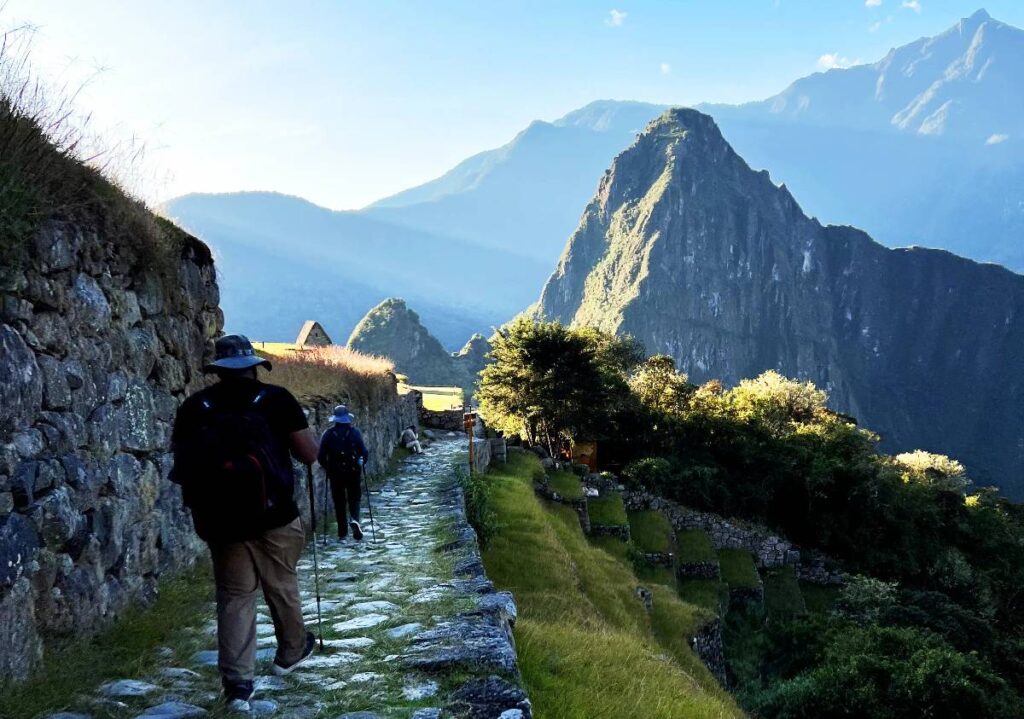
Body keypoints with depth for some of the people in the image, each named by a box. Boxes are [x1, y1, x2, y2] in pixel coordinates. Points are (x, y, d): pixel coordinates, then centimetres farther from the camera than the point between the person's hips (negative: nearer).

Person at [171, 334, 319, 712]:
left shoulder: (194, 406, 1)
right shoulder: (276, 398, -5)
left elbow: (180, 462, 7)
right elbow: (309, 454, -3)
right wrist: (297, 430, 16)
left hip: (222, 521, 1)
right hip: (273, 516, -1)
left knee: (234, 597, 8)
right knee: (282, 586, 18)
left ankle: (237, 681, 0)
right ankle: (291, 651, 38)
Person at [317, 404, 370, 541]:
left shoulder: (329, 434, -5)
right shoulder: (354, 432, -6)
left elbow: (321, 456, -5)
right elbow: (364, 453, -8)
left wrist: (327, 468, 11)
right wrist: (361, 463, 11)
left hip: (335, 473, 0)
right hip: (353, 472, 0)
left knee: (339, 501, 11)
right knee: (354, 498, 13)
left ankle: (342, 532, 12)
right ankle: (354, 519, -15)